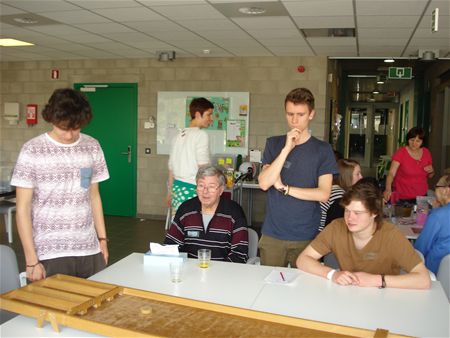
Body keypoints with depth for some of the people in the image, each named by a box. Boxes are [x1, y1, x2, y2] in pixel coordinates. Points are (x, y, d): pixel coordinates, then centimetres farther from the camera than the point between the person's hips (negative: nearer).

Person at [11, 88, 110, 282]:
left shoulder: (92, 147, 4)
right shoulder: (32, 151, -7)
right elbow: (23, 209, -5)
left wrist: (102, 239, 10)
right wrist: (31, 260, -8)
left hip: (89, 250, 3)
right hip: (50, 253, -3)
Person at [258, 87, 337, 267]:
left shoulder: (322, 149, 0)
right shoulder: (274, 144, 5)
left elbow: (323, 194, -7)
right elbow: (264, 183, -8)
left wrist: (284, 188, -8)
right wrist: (287, 148, -13)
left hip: (306, 237, -1)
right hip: (272, 235, 1)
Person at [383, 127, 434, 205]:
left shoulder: (426, 152, 2)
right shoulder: (400, 153, -12)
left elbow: (429, 176, 15)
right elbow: (391, 173, -24)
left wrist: (431, 171, -8)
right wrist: (388, 189, -41)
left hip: (421, 196, 4)